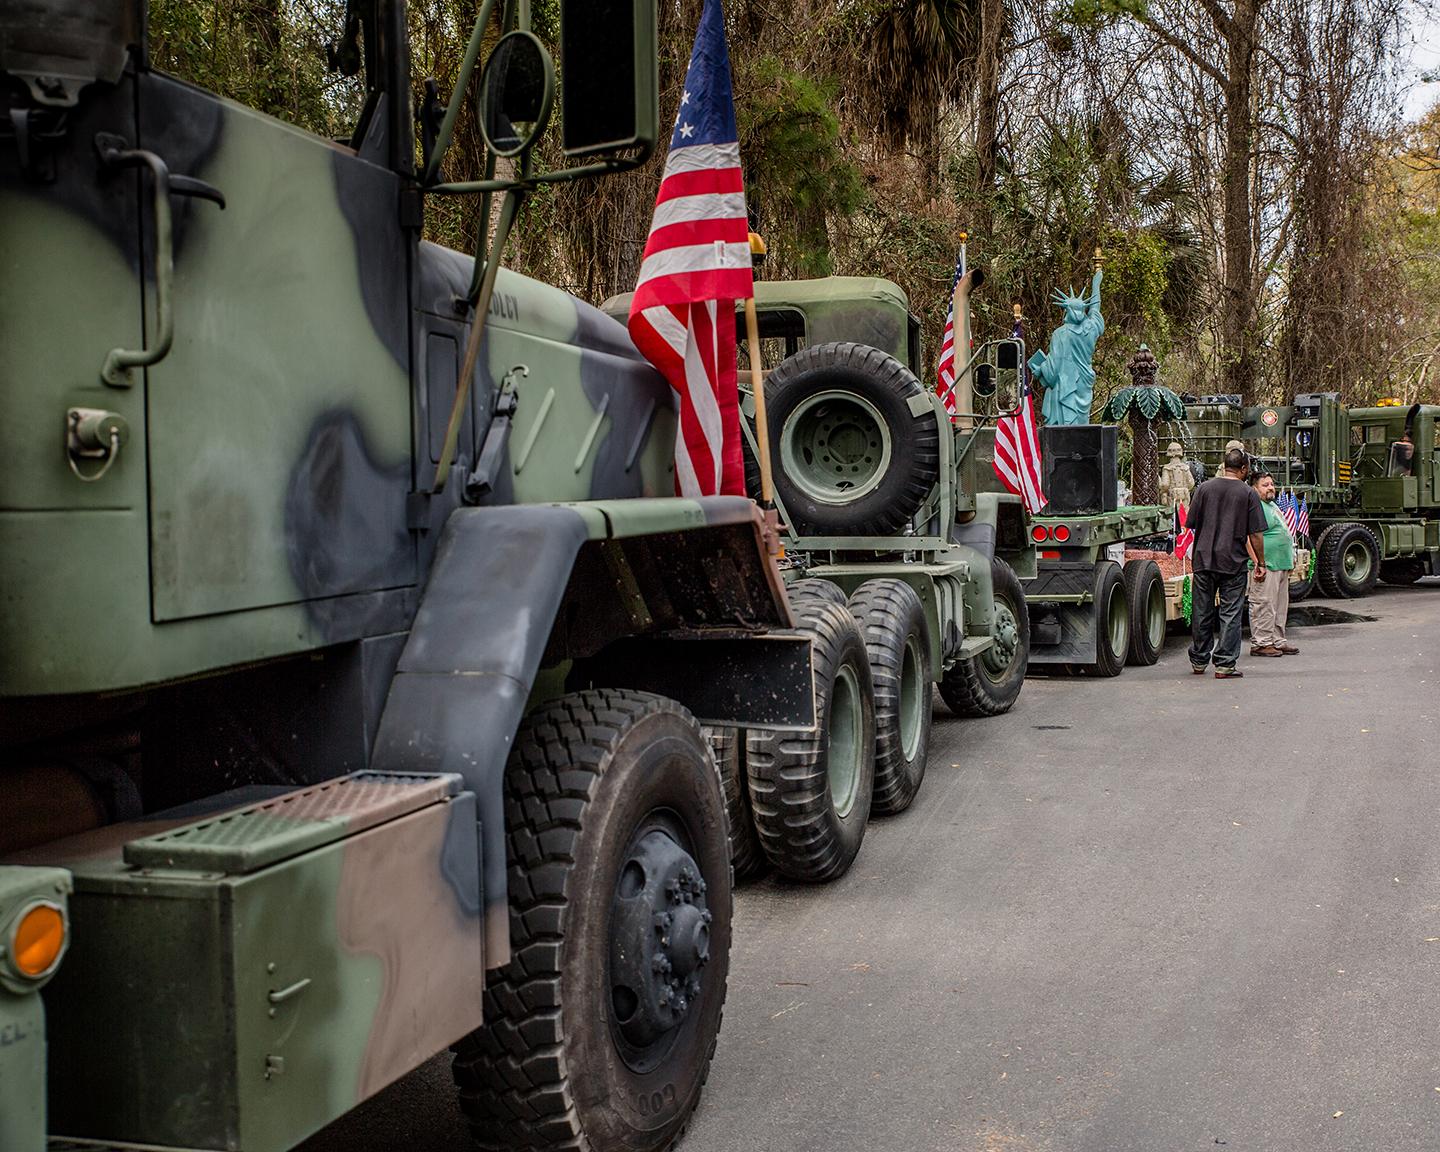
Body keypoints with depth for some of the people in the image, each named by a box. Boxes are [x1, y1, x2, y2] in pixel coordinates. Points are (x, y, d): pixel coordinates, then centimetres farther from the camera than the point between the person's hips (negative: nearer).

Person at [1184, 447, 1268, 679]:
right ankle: (1224, 665, 0)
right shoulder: (1248, 493, -4)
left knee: (1202, 613, 11)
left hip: (1204, 561, 3)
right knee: (1230, 614, 1)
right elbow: (1256, 534, -5)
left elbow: (1191, 525, 6)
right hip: (1234, 563, -3)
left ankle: (1199, 662, 21)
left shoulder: (1204, 488, 3)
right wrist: (1261, 562, 5)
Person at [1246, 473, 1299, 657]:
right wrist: (1258, 563, -24)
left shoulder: (1273, 506, 21)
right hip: (1266, 567, -10)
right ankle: (1260, 644, -3)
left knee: (1280, 607, 13)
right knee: (1264, 605, -8)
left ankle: (1277, 641, 19)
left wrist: (1291, 556, 24)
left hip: (1282, 566, 10)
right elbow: (1248, 538, -20)